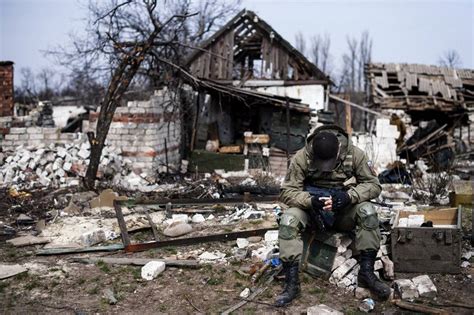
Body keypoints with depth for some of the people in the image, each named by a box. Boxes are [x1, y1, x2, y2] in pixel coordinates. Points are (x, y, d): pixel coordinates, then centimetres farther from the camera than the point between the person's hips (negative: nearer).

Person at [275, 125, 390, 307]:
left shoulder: (354, 155, -13)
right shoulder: (302, 158, -16)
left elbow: (373, 185, -11)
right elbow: (287, 191, -16)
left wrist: (349, 196, -31)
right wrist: (311, 201, -36)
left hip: (343, 212, 1)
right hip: (312, 210, 0)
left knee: (367, 212, -30)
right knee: (289, 218, -30)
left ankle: (366, 273, -17)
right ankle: (292, 283, -25)